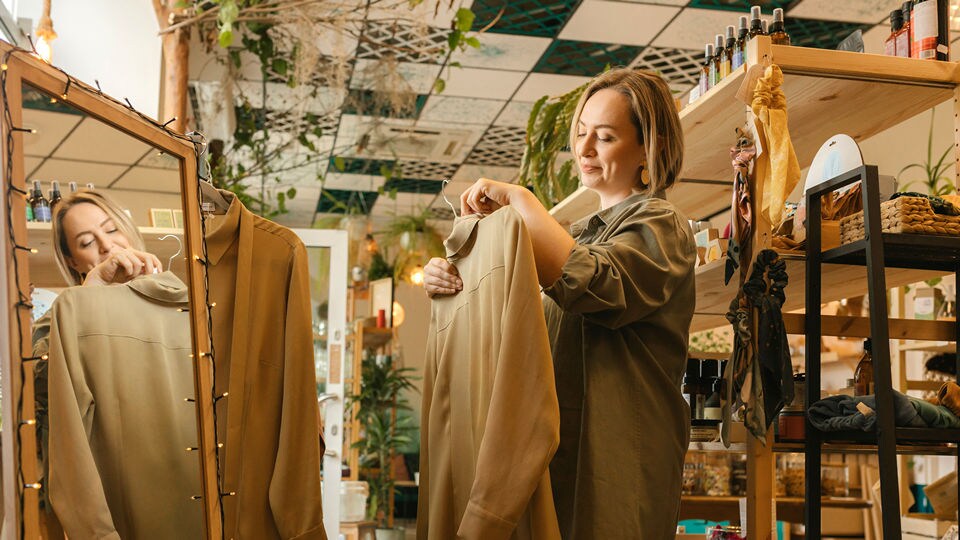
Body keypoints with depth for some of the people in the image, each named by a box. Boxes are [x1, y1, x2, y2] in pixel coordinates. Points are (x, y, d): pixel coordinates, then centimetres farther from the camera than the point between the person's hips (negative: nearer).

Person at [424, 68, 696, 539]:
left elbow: (583, 281, -25)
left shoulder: (659, 225, -4)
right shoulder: (582, 233, 20)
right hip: (561, 447, 7)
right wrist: (449, 282, -1)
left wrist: (518, 198, -16)